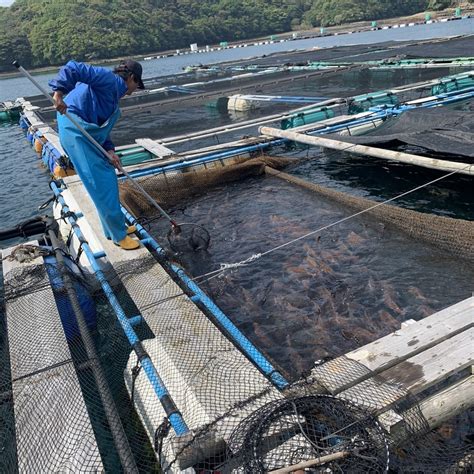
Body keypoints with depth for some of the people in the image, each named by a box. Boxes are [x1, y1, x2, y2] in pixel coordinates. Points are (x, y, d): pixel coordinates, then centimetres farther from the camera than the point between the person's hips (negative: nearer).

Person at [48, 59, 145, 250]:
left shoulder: (113, 91, 24)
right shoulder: (110, 79, -5)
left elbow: (101, 127, 20)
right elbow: (74, 69, -19)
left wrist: (109, 150, 5)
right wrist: (59, 92, -29)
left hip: (87, 133, 11)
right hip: (76, 131, -11)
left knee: (108, 179, 16)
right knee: (102, 184, -7)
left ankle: (116, 228, 28)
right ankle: (119, 235, 2)